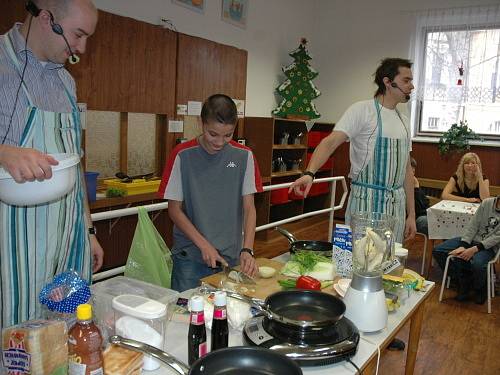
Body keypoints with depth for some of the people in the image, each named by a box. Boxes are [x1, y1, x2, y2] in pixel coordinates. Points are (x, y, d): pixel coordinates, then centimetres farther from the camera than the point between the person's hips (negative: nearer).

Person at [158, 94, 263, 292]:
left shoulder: (244, 156, -3)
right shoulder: (183, 155, -9)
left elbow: (249, 207, -2)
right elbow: (174, 209, -5)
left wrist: (247, 249, -14)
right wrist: (204, 245, -13)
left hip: (231, 256, 2)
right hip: (190, 257, -1)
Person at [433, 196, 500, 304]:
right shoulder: (487, 202, 0)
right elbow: (473, 225, -1)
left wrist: (474, 249, -25)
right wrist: (463, 246, -11)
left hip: (489, 246, -4)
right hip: (473, 239, 5)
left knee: (477, 264, -38)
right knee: (438, 251, -11)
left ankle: (479, 288, 0)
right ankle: (464, 282, 2)